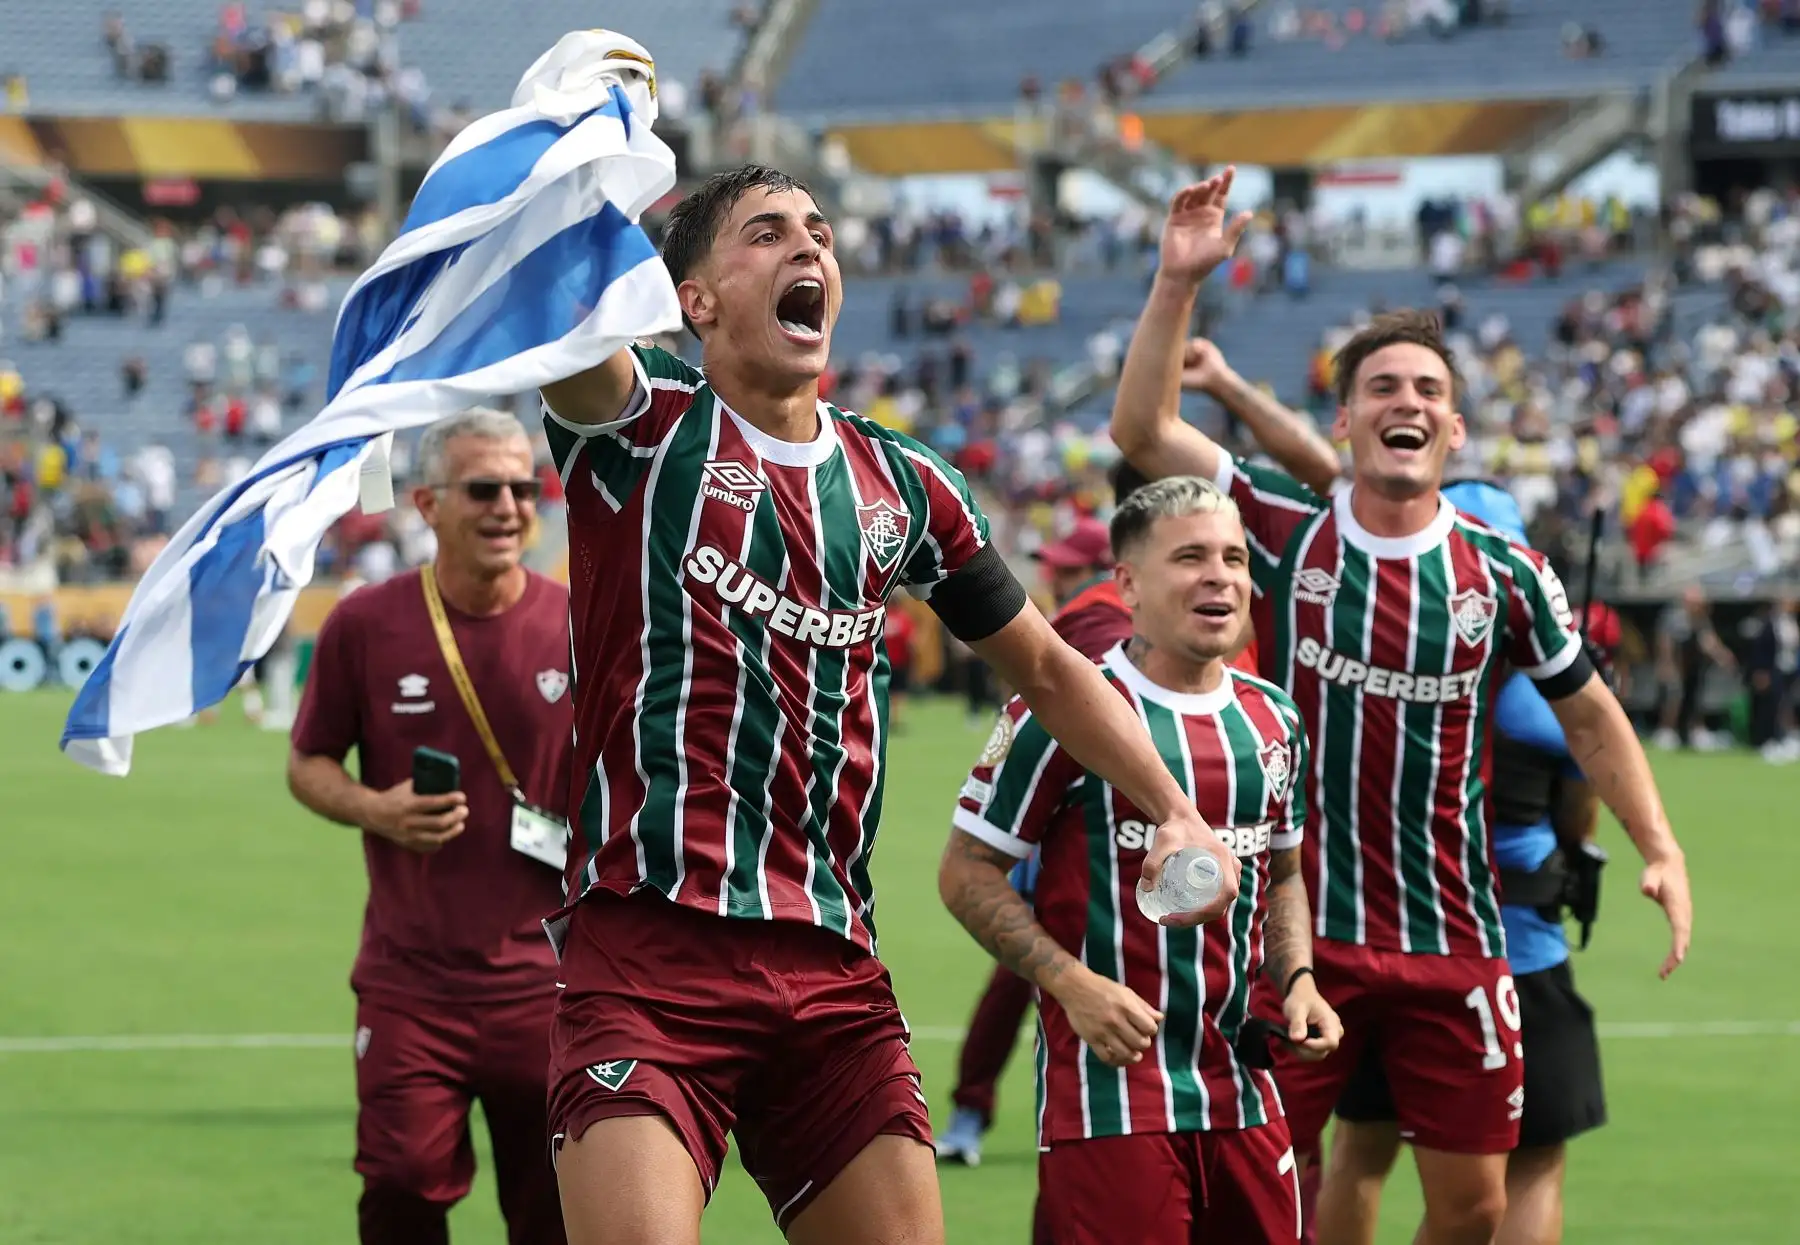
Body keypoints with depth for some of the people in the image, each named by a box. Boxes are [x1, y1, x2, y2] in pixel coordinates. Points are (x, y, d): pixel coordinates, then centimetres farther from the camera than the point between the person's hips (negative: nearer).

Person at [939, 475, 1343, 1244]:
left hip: (1241, 1088, 6)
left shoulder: (1273, 721, 12)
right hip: (1110, 1086, -6)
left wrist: (1297, 980, 7)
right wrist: (1071, 982, -16)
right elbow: (966, 871, -5)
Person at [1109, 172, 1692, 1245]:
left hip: (1451, 943, 1)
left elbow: (1588, 712, 13)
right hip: (1296, 929, -1)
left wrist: (1660, 849, 5)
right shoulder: (1287, 532, -1)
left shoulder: (1504, 574, 2)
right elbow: (1145, 431, -7)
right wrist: (1178, 284, -16)